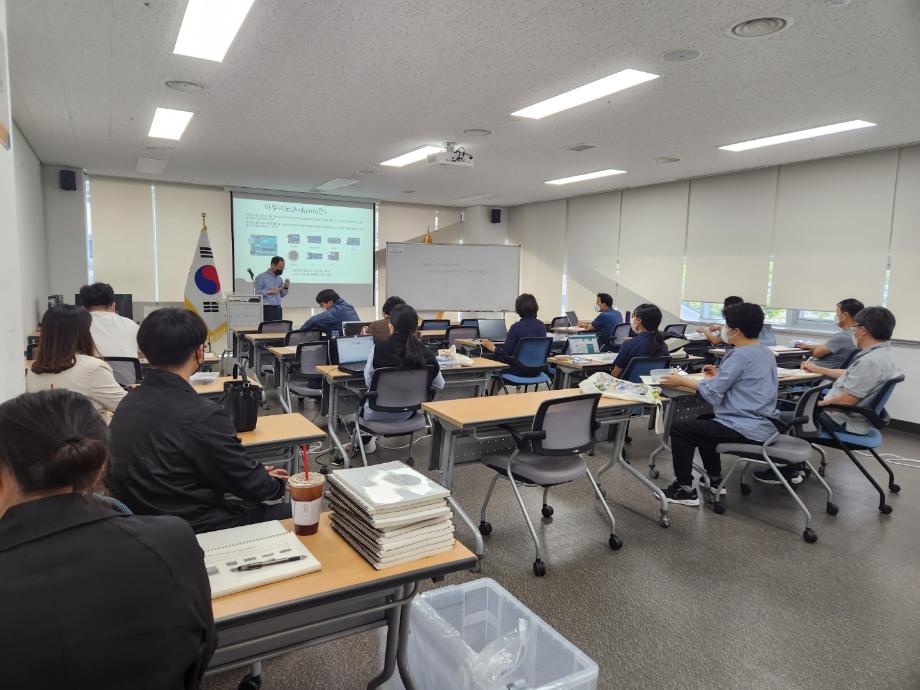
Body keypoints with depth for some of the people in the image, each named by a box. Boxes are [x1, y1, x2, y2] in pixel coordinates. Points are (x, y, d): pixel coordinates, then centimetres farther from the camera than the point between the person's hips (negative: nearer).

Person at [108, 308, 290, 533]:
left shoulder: (128, 403, 0)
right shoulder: (201, 415, -26)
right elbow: (249, 485, -16)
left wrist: (257, 473, 10)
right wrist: (278, 484, 7)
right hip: (192, 529, -8)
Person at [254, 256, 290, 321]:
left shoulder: (279, 279, 17)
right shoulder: (261, 277, -1)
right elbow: (257, 292, -10)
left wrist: (286, 288, 3)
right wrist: (270, 291, -16)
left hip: (278, 309, 6)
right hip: (267, 309, -6)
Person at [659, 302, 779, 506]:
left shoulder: (740, 355, -18)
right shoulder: (766, 352, 10)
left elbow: (712, 393, -18)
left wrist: (682, 380, -7)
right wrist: (719, 376, 19)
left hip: (745, 430, -10)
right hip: (764, 425, 10)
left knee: (679, 429, -4)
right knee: (704, 422, 29)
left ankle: (686, 491, 0)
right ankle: (715, 480, 31)